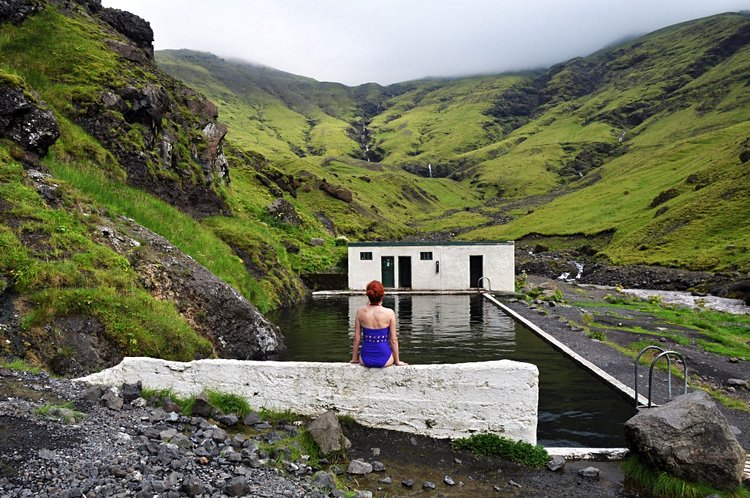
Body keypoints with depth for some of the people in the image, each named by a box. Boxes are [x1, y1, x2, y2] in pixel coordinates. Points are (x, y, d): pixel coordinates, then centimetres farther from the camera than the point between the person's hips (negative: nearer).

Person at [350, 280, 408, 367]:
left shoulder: (360, 312, -7)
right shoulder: (389, 313, -13)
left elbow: (357, 338, -1)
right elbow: (393, 340, -7)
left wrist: (354, 359, 13)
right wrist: (397, 361, 6)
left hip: (365, 359, 2)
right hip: (384, 360, -2)